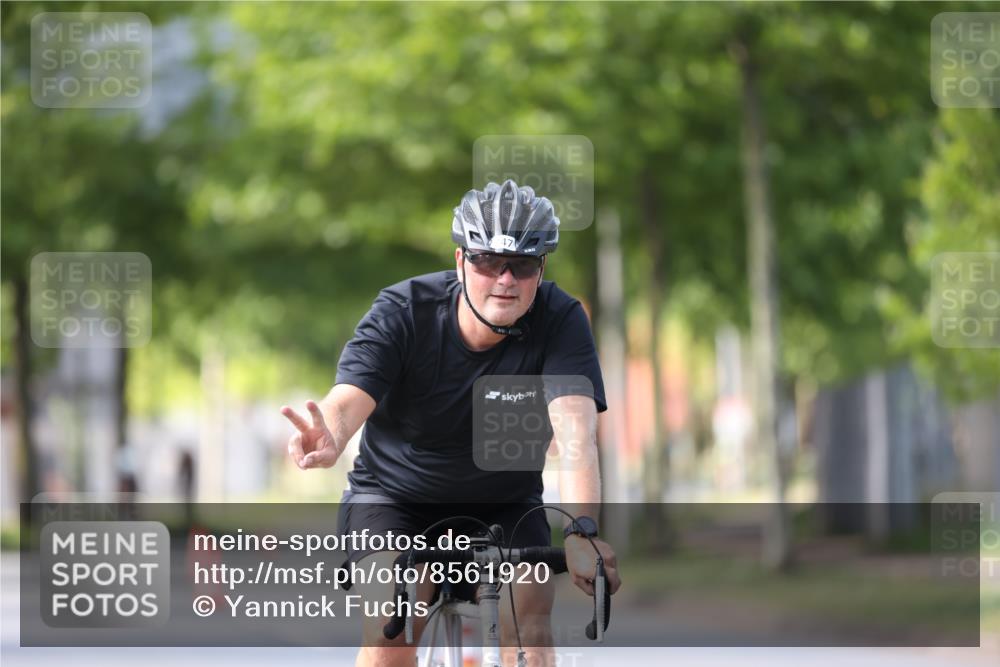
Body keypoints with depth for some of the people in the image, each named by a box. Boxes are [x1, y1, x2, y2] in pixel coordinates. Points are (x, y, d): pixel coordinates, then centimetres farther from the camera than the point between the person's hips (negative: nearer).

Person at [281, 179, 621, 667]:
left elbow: (575, 429, -35)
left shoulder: (560, 321, -21)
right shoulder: (402, 311, -22)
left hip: (504, 505, 1)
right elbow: (347, 400, -37)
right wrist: (328, 442, -63)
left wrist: (582, 530, -53)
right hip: (394, 496, -1)